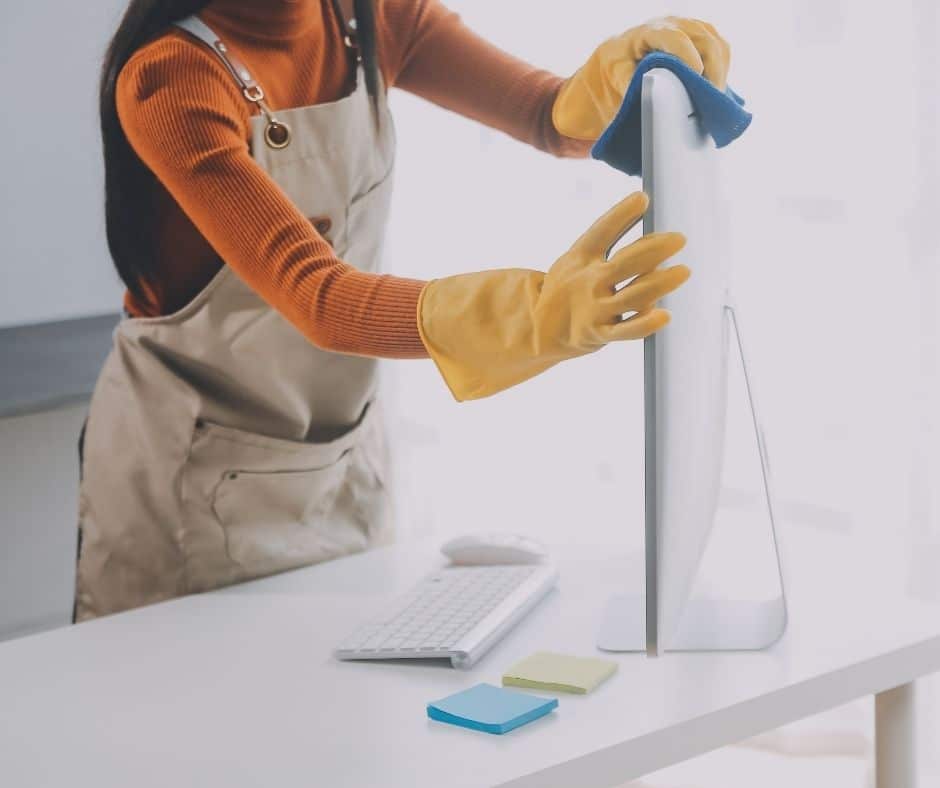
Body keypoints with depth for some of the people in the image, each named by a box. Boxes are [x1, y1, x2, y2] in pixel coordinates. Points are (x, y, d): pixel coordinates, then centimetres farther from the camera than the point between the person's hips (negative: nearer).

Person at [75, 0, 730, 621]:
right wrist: (537, 312, -52)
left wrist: (625, 70, -34)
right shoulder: (170, 76, -26)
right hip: (194, 464, -6)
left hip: (345, 455, 6)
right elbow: (313, 295, -36)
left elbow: (559, 120, -9)